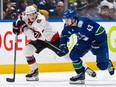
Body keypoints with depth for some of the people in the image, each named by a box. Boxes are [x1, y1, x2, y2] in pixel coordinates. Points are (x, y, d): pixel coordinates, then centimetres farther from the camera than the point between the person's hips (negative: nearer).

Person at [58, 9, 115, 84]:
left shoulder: (85, 23, -37)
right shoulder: (68, 26, -14)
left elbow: (100, 30, -33)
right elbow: (64, 35, 7)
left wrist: (96, 44, -27)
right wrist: (63, 45, -9)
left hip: (99, 40, -6)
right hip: (84, 41, 6)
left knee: (102, 65, -9)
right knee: (73, 55, -14)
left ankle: (109, 64, 30)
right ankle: (80, 75, 2)